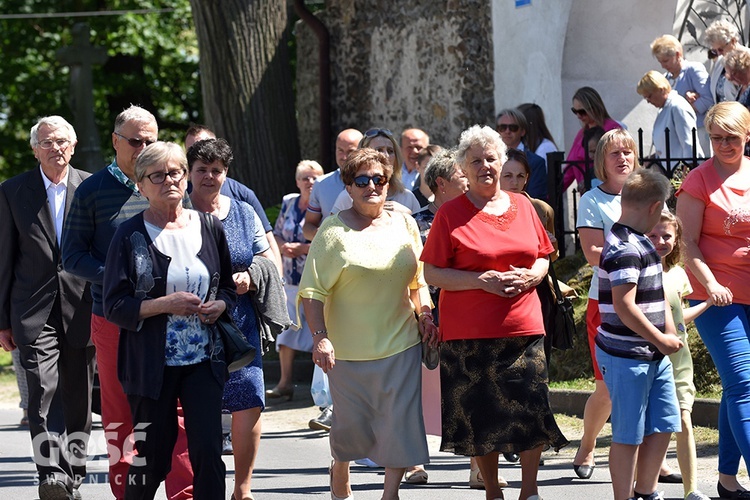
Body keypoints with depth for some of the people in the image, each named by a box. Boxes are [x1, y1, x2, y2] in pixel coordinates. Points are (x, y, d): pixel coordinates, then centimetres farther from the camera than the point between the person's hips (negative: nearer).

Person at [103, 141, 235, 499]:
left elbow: (229, 287, 20)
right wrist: (165, 304, -17)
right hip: (151, 362, -3)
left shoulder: (209, 228, 8)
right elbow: (114, 306, -6)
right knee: (152, 456, 3)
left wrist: (220, 305, -2)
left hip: (204, 360, 3)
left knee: (208, 451, -7)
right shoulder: (130, 235, -3)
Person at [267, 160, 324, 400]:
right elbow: (276, 235, 18)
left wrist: (301, 249, -17)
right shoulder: (288, 203, 10)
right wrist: (283, 247, -4)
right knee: (286, 330, 8)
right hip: (290, 280, 6)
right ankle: (285, 383, 16)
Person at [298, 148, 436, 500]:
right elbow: (313, 291, -10)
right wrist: (320, 337, -20)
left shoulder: (404, 224, 8)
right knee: (351, 422, 7)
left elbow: (418, 280, 19)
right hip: (349, 347, -3)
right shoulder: (335, 230, -6)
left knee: (401, 419, -4)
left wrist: (425, 314, 3)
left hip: (401, 342, 3)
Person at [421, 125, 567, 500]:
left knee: (532, 409, -4)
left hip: (523, 327, 3)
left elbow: (543, 256, 19)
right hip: (469, 332, -3)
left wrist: (531, 276, -3)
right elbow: (432, 274, -4)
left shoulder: (522, 206, 11)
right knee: (481, 416, 1)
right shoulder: (451, 214, -1)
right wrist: (481, 281, -15)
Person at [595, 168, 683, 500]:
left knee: (663, 426, 14)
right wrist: (662, 340, -15)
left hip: (653, 355, 10)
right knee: (628, 435, 0)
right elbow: (625, 307, -25)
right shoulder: (624, 249, -19)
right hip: (627, 357, -10)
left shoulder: (640, 243, 14)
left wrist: (669, 336, 11)